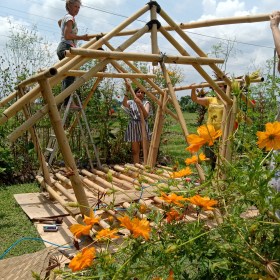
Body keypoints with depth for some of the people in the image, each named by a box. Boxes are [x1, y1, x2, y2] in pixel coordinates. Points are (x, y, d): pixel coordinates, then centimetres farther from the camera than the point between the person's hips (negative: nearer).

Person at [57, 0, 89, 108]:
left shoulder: (66, 17, 24)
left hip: (63, 48, 11)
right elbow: (67, 36, -17)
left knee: (67, 76, 5)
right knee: (70, 76, -17)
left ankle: (66, 101, 2)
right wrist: (81, 37, -16)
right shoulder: (70, 18, -6)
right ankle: (67, 102, -23)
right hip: (67, 48, -11)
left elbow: (59, 21, 48)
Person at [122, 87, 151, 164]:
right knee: (135, 151, 1)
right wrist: (126, 92, -26)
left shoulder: (146, 103, 4)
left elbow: (146, 115, -15)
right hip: (133, 127, 1)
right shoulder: (131, 102, 8)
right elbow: (124, 104, -17)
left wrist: (140, 104, -28)